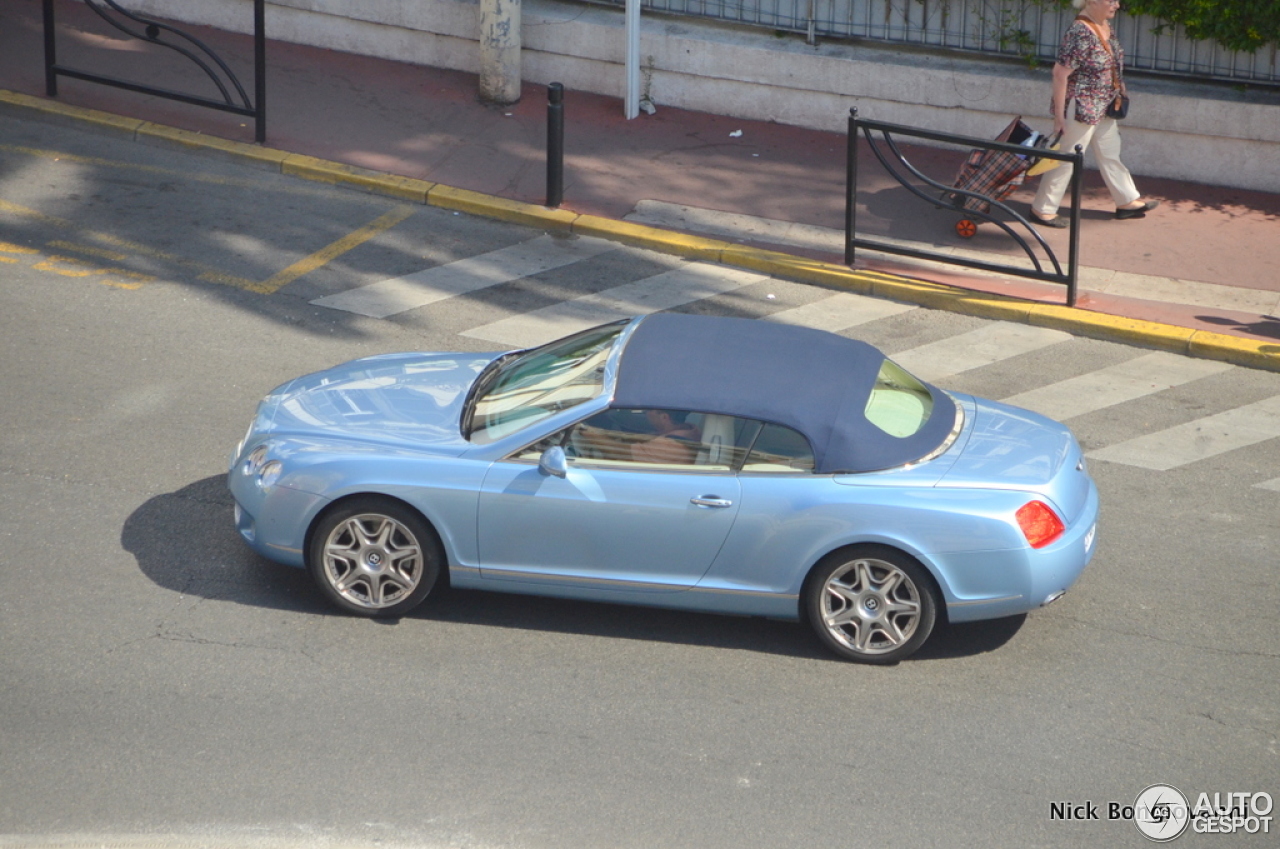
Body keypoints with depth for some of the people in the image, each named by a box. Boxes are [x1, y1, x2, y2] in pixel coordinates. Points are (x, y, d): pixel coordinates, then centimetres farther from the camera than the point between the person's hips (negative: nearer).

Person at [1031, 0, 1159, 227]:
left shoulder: (1105, 27, 3)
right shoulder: (1080, 33, -25)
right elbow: (1060, 74, -24)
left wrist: (1119, 96, 17)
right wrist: (1059, 115, -22)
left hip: (1104, 109, 9)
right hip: (1081, 110, -9)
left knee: (1110, 155, 21)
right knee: (1066, 160, 3)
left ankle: (1127, 201, 34)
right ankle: (1042, 209, 16)